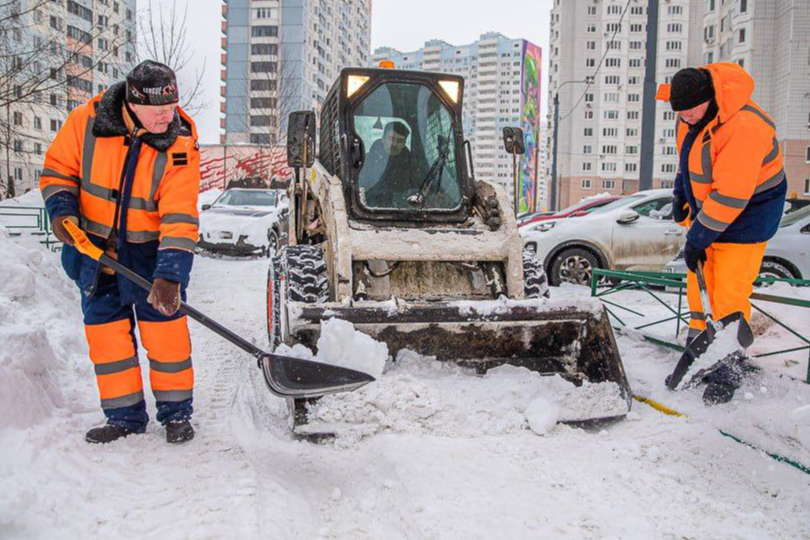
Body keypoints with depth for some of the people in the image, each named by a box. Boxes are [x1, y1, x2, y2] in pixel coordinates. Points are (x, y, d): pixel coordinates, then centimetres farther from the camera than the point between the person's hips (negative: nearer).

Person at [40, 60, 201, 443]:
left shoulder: (180, 144, -19)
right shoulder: (86, 120, -14)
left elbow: (180, 218, -24)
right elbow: (58, 168, 3)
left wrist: (169, 274, -32)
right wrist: (62, 208, -15)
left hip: (151, 249, -2)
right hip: (94, 246, 3)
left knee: (164, 326, -4)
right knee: (105, 329, 6)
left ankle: (176, 413, 13)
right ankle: (125, 416, 20)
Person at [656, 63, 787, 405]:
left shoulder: (744, 127, -32)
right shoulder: (691, 114, -5)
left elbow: (730, 196, -30)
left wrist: (698, 238, -25)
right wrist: (680, 193, 11)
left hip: (746, 214, -8)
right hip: (706, 207, 8)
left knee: (729, 294, -8)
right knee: (698, 285, 13)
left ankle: (727, 372, 6)